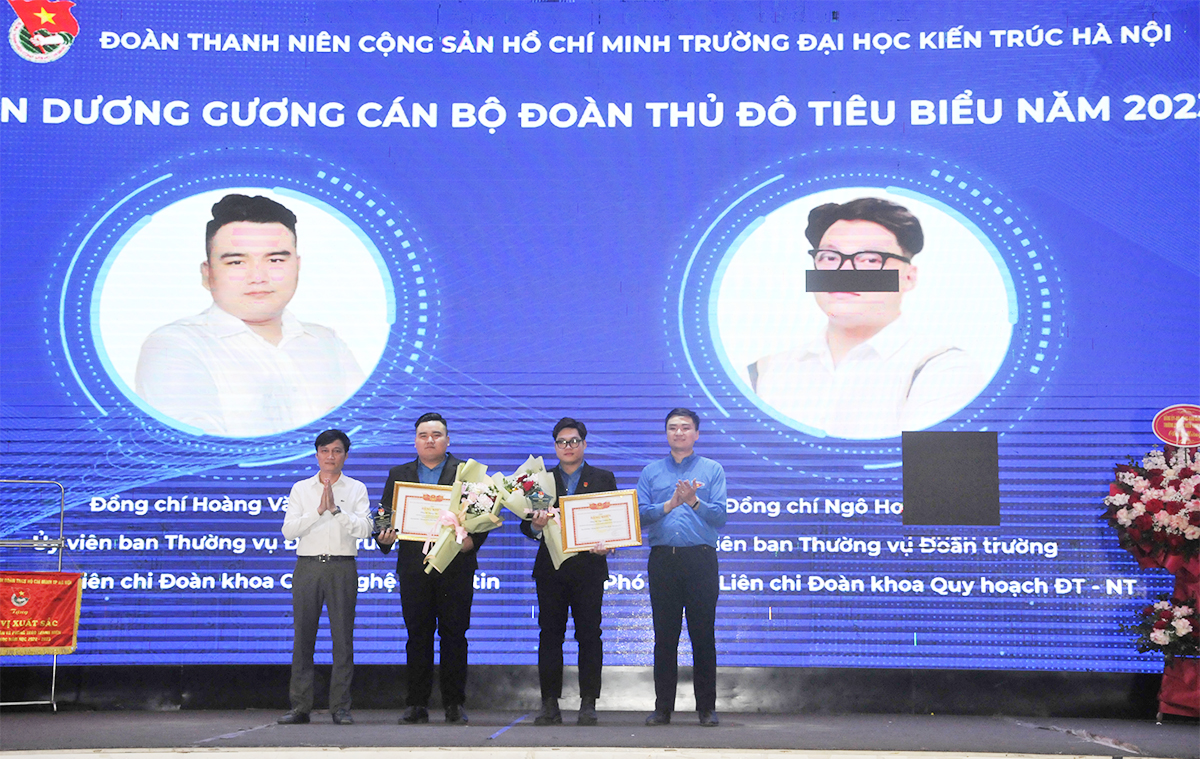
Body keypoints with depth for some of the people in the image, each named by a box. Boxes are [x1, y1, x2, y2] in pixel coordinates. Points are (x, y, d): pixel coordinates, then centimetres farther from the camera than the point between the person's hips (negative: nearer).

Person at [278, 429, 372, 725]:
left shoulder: (356, 489, 8)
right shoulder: (301, 489, 11)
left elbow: (364, 528, -4)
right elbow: (288, 530, 1)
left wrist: (336, 508, -12)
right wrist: (319, 511, -9)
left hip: (342, 568, -1)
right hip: (307, 567, 1)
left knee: (343, 637, -3)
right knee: (302, 637, 0)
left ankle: (340, 707, 3)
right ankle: (300, 706, 5)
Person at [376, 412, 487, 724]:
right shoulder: (398, 474, 15)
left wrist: (472, 540, -15)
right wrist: (384, 536, -9)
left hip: (456, 567, -2)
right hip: (414, 567, 2)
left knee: (454, 636, 1)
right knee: (418, 636, 4)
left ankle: (454, 704, 8)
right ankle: (417, 704, 10)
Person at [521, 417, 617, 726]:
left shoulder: (603, 478, 11)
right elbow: (526, 524, 8)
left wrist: (607, 543, -14)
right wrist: (536, 525, -16)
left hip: (588, 566, -1)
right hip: (550, 568, 1)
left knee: (589, 635, -3)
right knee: (550, 635, 0)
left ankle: (588, 704, 2)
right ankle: (550, 704, 4)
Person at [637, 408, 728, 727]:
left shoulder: (712, 470, 10)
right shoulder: (651, 472, 14)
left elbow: (720, 515, -1)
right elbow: (640, 514, 3)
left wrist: (694, 502, -16)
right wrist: (669, 504, -11)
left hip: (700, 559, -1)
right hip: (662, 559, 1)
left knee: (703, 635, -1)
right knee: (665, 635, 3)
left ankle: (707, 708, 5)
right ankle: (662, 707, 9)